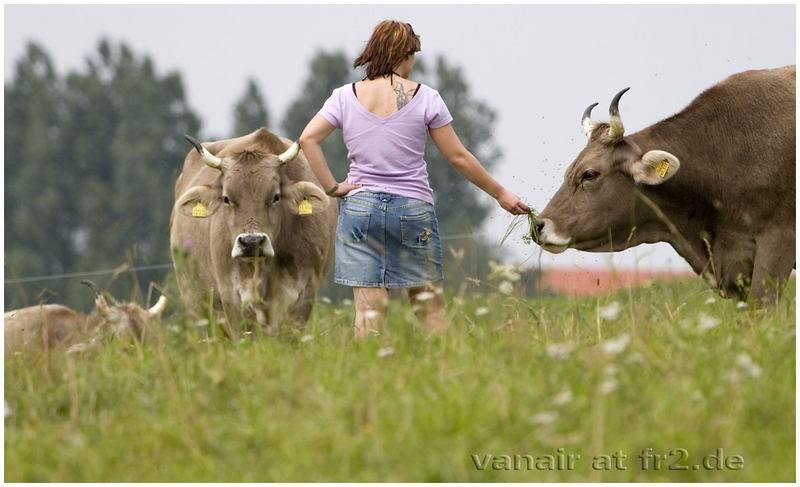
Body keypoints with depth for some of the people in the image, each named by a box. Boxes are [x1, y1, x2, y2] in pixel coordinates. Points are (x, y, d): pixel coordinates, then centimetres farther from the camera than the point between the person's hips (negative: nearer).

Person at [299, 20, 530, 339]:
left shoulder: (345, 97, 2)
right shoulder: (425, 98, -3)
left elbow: (308, 138, -9)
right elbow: (458, 157, 0)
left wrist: (332, 187, -3)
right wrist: (500, 193, 10)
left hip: (359, 206, 2)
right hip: (413, 209, -1)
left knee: (368, 310, 0)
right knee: (431, 307, 8)